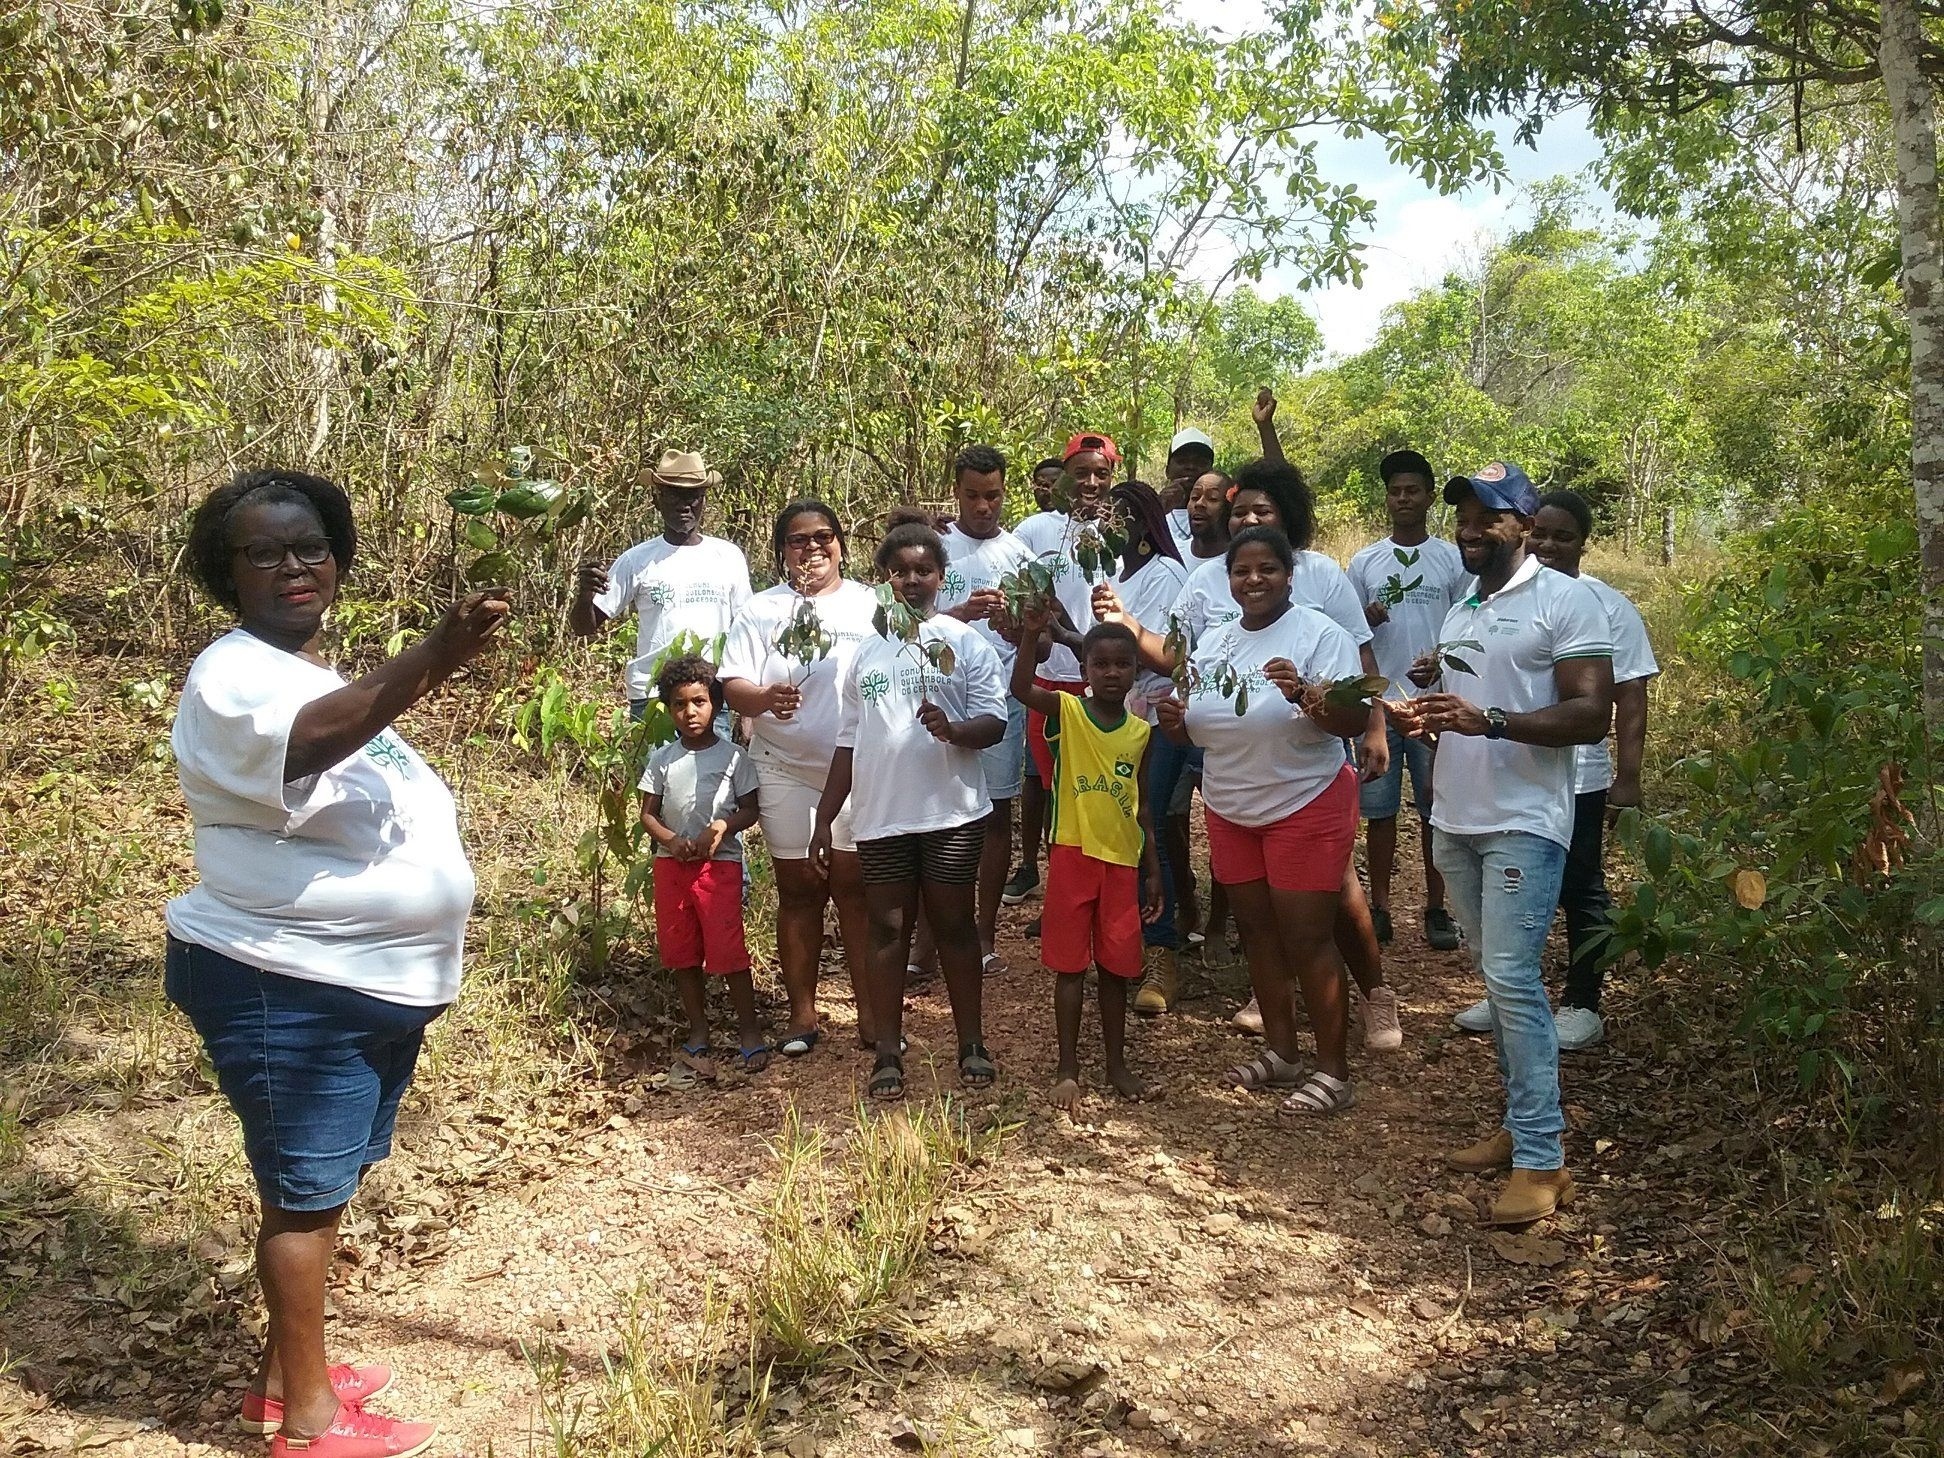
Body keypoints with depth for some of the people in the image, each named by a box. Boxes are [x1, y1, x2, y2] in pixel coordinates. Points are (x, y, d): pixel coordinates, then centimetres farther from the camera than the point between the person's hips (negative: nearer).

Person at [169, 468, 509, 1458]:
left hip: (369, 981, 10)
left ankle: (283, 1376, 34)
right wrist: (435, 655, -56)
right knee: (304, 1192, 2)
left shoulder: (315, 673, 13)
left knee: (325, 1183, 19)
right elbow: (313, 739, -42)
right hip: (286, 989, -10)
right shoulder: (236, 677, -18)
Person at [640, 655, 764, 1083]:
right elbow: (647, 814, 7)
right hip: (672, 865, 4)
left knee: (728, 952, -7)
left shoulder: (732, 755, -2)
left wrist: (722, 827, -18)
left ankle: (749, 1030, 8)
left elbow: (750, 809, 0)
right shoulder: (662, 759, 5)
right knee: (682, 955, 9)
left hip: (720, 863, -3)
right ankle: (698, 1037, 21)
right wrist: (671, 840, -12)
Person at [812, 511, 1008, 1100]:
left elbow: (994, 723, -7)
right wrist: (824, 819, 9)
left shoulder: (965, 642, 0)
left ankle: (971, 1044, 18)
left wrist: (953, 730, -29)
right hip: (880, 815, 3)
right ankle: (888, 1053, 14)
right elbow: (848, 742, 13)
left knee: (954, 925, 6)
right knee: (888, 929, 6)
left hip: (952, 812, -2)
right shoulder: (867, 650, 10)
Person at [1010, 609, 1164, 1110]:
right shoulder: (1066, 711, -5)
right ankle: (1068, 1068, 15)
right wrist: (1030, 636, -41)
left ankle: (1117, 1063, 24)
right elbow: (1020, 688, -26)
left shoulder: (1140, 731, 4)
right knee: (1070, 965, 5)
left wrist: (1153, 871, 9)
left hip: (1122, 860, 3)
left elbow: (1141, 805, 10)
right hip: (1072, 854, -3)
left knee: (1116, 965, 12)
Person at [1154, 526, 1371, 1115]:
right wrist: (1175, 722, -8)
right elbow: (1198, 729, 15)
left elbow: (1355, 720, -20)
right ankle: (1280, 1052, 28)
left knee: (1306, 939, -4)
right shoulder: (1213, 643, 8)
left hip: (1305, 807, -6)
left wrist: (1305, 694, -38)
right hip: (1230, 811, 7)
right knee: (1256, 930, 13)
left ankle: (1333, 1071, 7)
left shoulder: (1320, 635, -12)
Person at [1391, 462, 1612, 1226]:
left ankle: (1541, 1161, -6)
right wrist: (1424, 712, 3)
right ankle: (1523, 1123, 22)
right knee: (1494, 976, 12)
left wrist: (1486, 720, -27)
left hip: (1524, 824, -8)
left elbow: (1591, 715, -15)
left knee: (1512, 977, -12)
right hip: (1455, 820, 8)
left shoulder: (1566, 600, -8)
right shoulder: (1459, 611, 18)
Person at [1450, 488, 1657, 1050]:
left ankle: (1582, 1004, 21)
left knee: (1580, 893, 8)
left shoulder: (1607, 607, -5)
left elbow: (1630, 700, -7)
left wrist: (1627, 779, -13)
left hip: (1575, 781, -4)